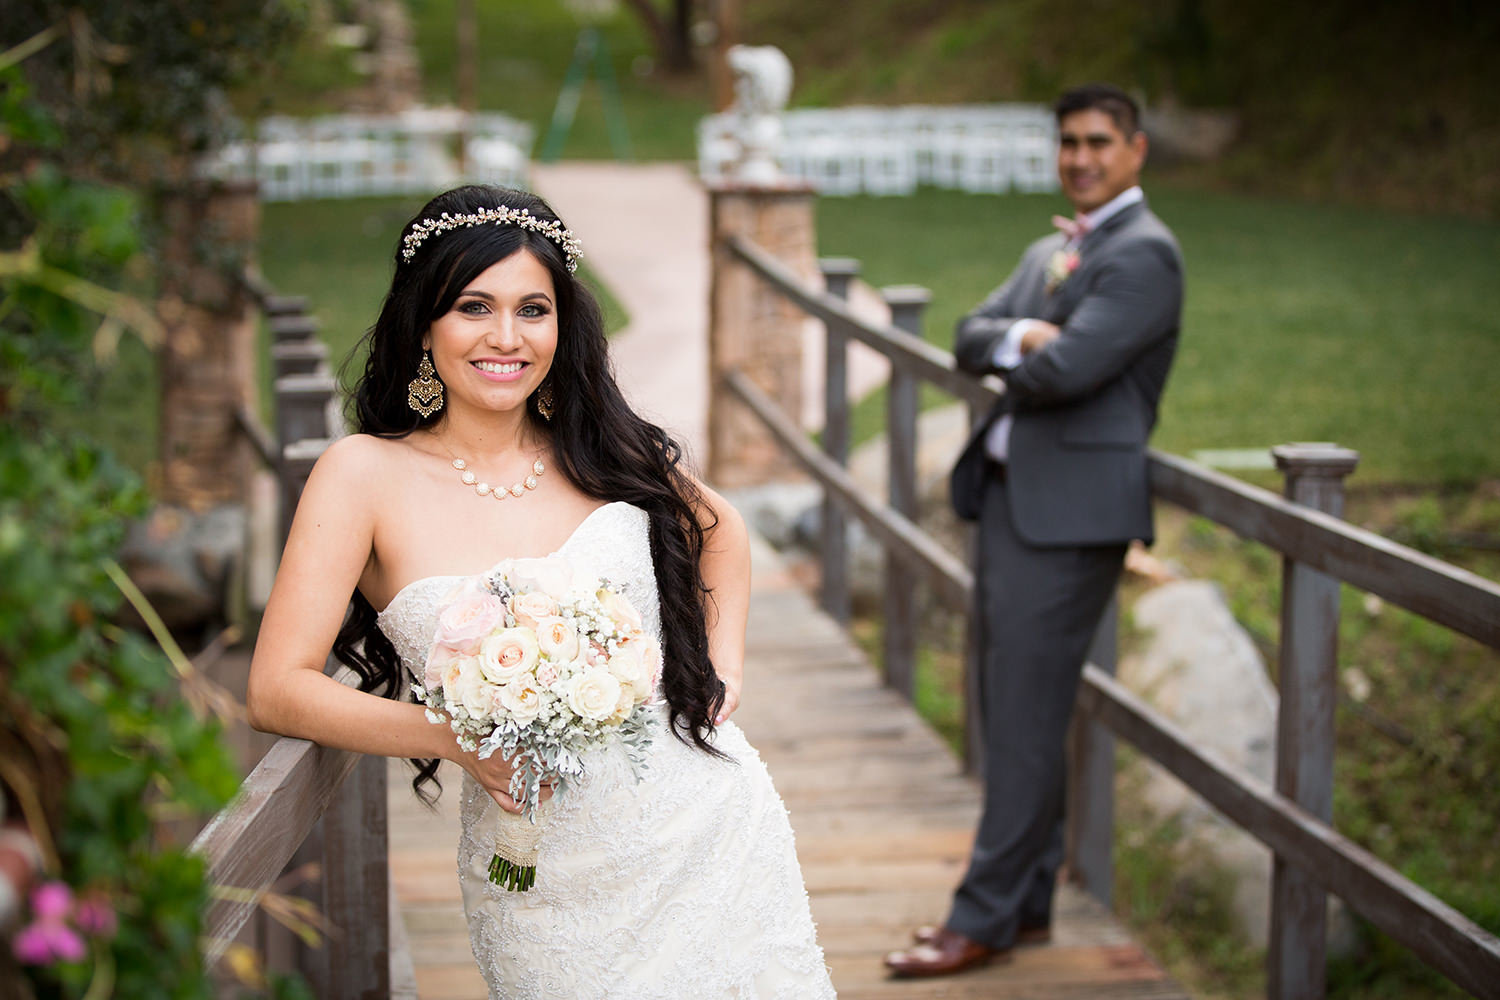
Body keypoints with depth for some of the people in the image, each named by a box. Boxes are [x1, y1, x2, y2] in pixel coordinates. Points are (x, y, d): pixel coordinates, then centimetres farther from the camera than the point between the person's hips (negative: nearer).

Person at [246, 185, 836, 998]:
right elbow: (278, 690, -13)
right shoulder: (366, 474, -8)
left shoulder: (601, 450, 2)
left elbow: (720, 529, 22)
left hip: (710, 830, 3)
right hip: (553, 888, -3)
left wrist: (725, 665, 7)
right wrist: (463, 739, -22)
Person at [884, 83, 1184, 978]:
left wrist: (1014, 357, 0)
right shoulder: (1049, 252, 20)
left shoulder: (1145, 253, -11)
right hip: (1008, 493, 9)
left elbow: (1066, 369, -21)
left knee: (1026, 711, -7)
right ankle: (1029, 902, 22)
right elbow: (972, 339, 9)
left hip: (1070, 510, -9)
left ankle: (985, 919, 0)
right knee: (1014, 706, 13)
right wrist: (1021, 338, -13)